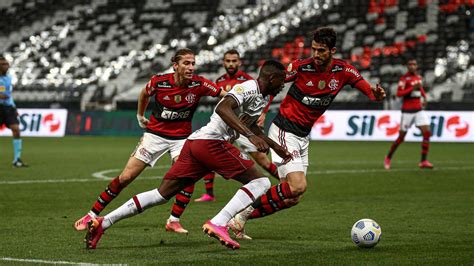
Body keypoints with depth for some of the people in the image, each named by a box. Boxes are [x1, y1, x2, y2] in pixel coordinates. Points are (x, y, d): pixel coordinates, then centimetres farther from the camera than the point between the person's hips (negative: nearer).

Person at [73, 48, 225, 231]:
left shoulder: (199, 84, -16)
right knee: (125, 177, -2)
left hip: (181, 137, 0)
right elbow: (144, 94, 8)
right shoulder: (159, 82, -15)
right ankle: (92, 215, 10)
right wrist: (140, 116, 17)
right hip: (155, 134, 0)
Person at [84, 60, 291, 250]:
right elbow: (223, 108, -25)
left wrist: (275, 147, 47)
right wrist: (251, 136, -31)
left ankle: (102, 223, 2)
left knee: (162, 194, 7)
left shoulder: (263, 99, 24)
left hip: (194, 141, 9)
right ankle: (218, 224, -23)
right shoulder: (249, 88, -7)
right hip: (212, 142, -9)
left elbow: (251, 126, 44)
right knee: (260, 182, -7)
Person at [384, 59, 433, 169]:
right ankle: (388, 158, 23)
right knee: (401, 137, 2)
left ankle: (423, 161, -7)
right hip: (407, 111, -6)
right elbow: (398, 93, -20)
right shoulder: (404, 78, -10)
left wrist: (424, 97, 15)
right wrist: (413, 88, -27)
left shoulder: (418, 77, 10)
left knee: (427, 133, -11)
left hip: (419, 110, 6)